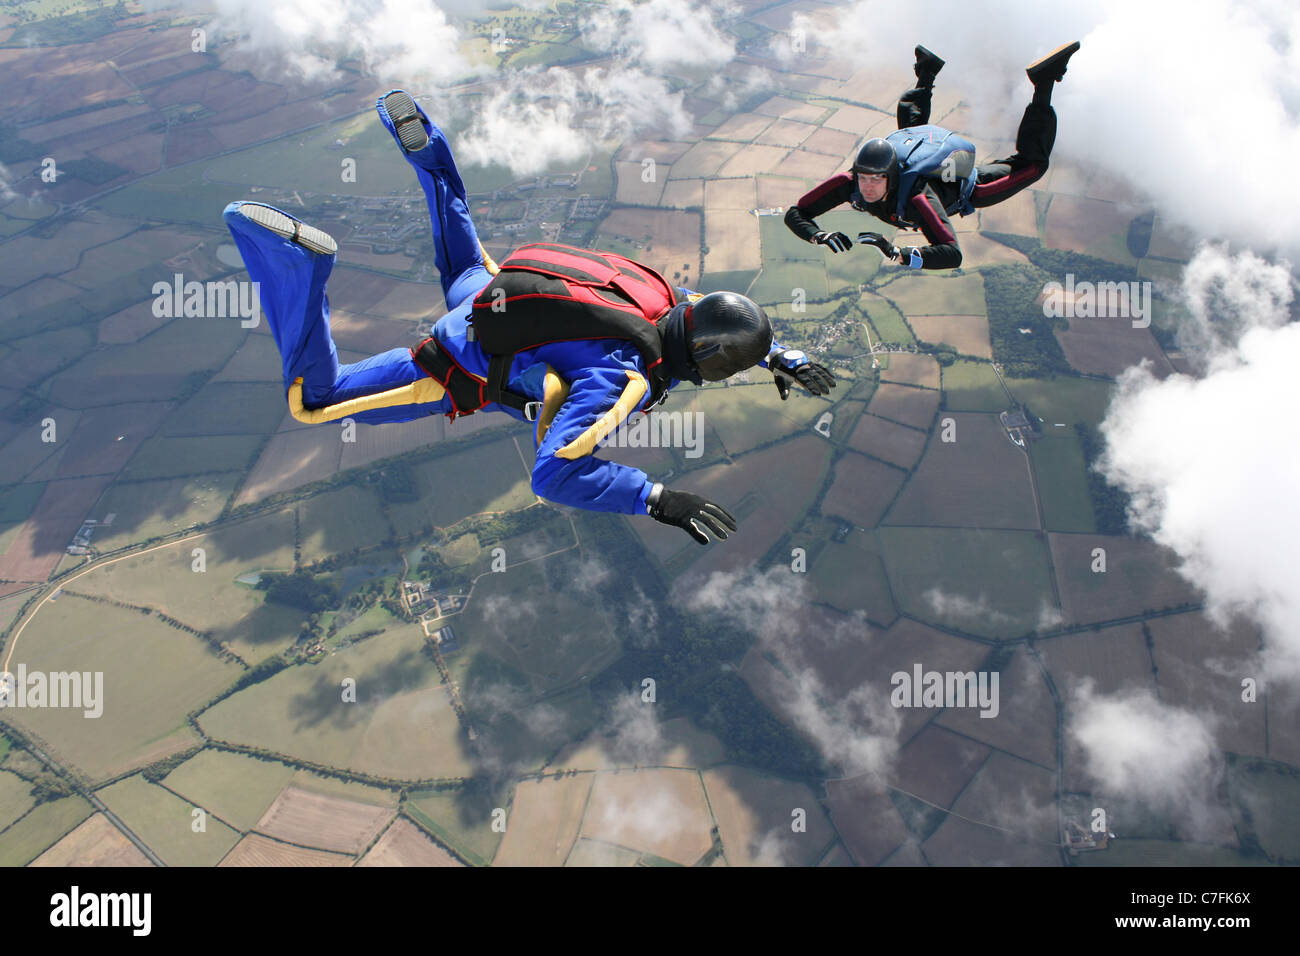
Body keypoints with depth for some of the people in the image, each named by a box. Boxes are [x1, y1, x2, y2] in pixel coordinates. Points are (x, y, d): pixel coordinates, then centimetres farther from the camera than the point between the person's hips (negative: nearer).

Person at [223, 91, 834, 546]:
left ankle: (419, 141, 32)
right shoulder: (623, 375, -37)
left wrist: (782, 358, 3)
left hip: (494, 300, 8)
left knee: (465, 270, 43)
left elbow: (727, 326, 14)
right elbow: (553, 474, -45)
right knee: (310, 399, 0)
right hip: (458, 371, -8)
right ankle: (296, 260, -13)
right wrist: (656, 499, -47)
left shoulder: (677, 308, -12)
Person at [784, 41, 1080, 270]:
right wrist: (820, 236, -54)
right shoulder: (848, 183, -39)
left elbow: (953, 254, -57)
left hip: (961, 186, -5)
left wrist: (898, 255, -70)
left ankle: (1043, 82, 18)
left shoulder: (917, 198, -49)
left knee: (1032, 164, 12)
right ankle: (927, 74, 52)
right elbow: (794, 214, -33)